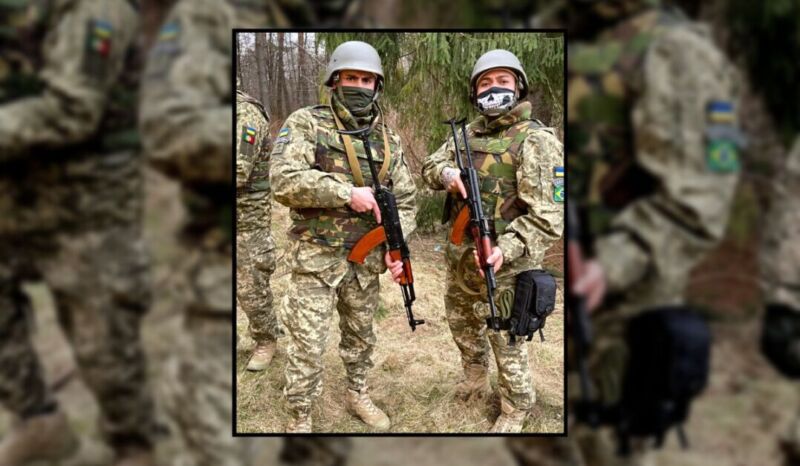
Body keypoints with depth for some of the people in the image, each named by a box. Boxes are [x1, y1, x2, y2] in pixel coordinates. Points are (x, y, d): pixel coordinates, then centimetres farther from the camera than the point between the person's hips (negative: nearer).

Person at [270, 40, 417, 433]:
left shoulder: (387, 139, 7)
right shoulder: (306, 123, -8)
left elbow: (405, 199, 9)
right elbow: (284, 180, -21)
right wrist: (347, 193, -23)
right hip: (317, 257, -4)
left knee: (361, 334, 20)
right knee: (306, 344, 0)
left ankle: (357, 394, 41)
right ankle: (299, 420, 17)